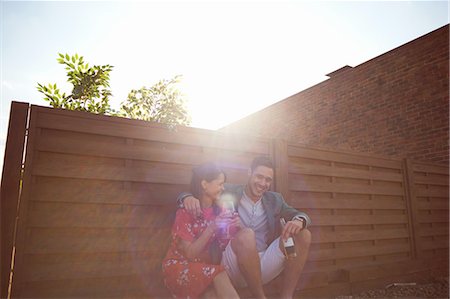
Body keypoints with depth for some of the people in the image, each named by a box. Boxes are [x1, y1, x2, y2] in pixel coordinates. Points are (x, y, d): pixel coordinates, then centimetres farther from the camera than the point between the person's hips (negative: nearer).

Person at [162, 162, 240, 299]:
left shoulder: (217, 210, 2)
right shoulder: (186, 211, -14)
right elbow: (189, 254, -17)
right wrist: (212, 228, -26)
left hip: (202, 265, 4)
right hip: (179, 267, -4)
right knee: (218, 274, -31)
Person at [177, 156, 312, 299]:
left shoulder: (274, 200, 10)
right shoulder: (228, 193, 0)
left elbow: (299, 215, 3)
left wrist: (299, 221, -23)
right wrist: (188, 197, -27)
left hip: (263, 266, 4)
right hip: (234, 267, -4)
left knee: (303, 235, -12)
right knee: (246, 235, -34)